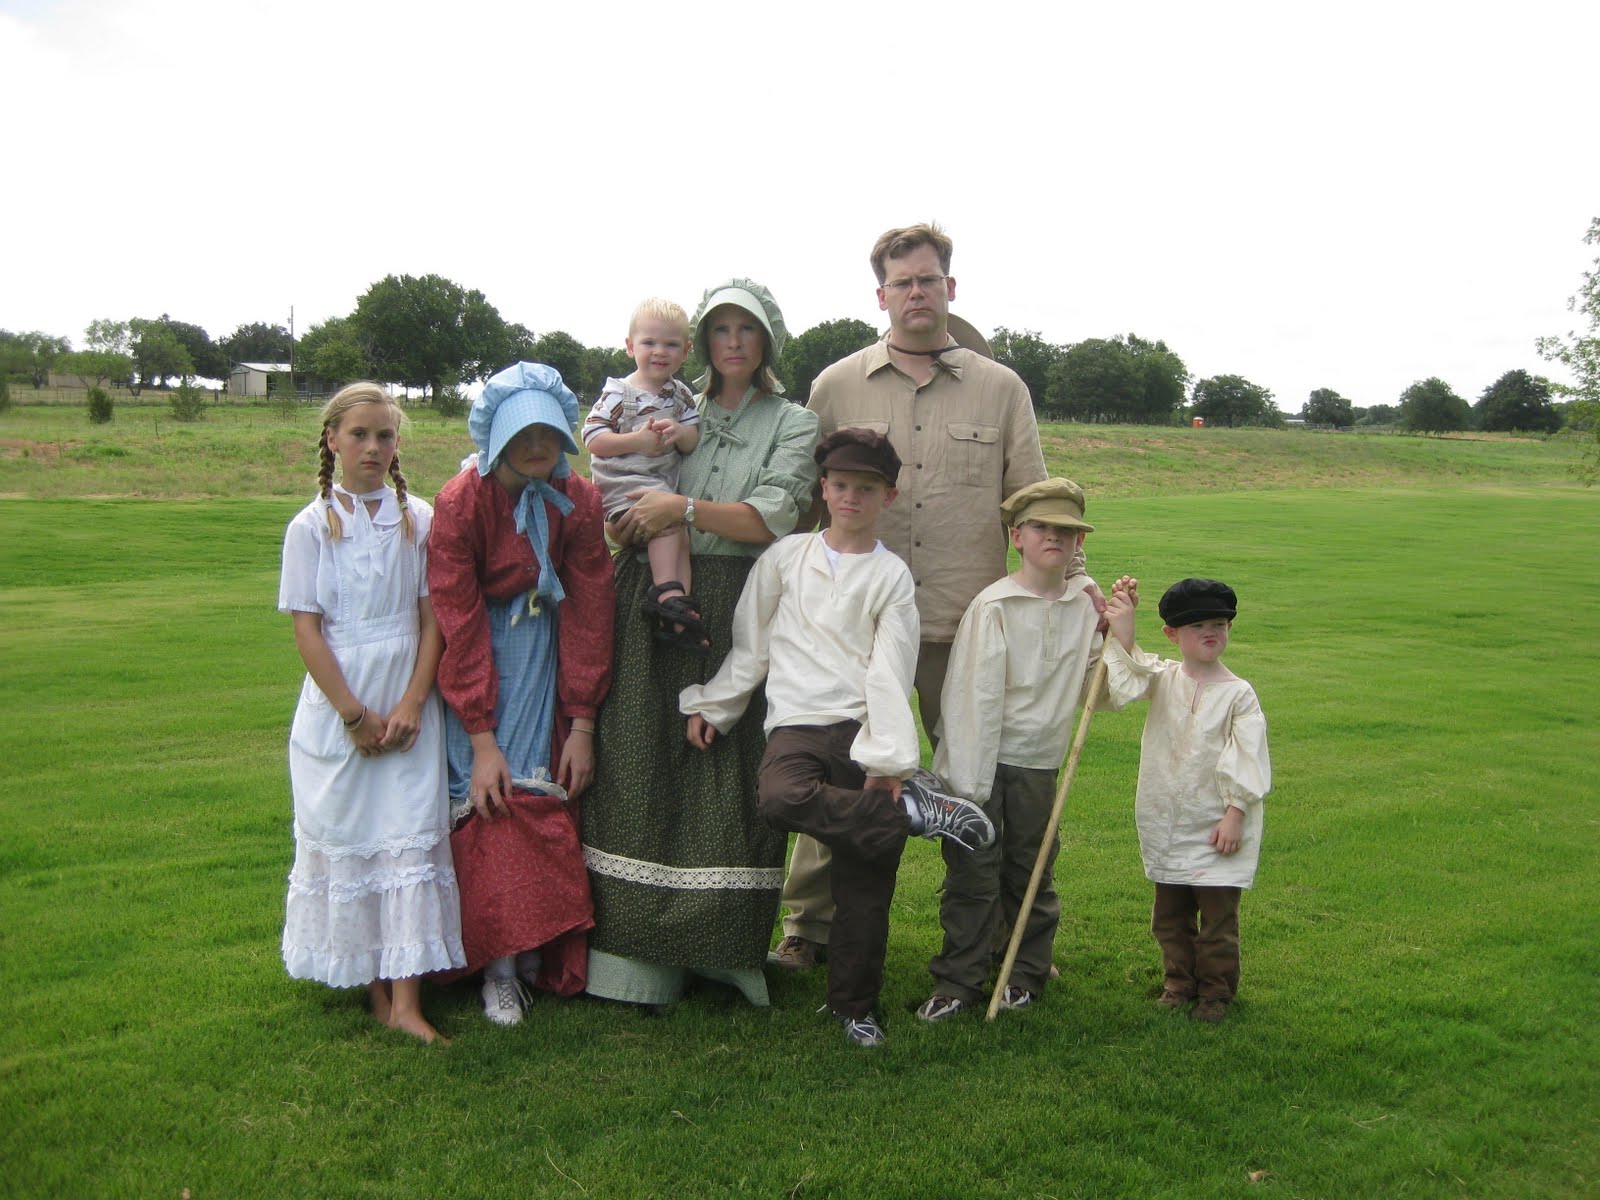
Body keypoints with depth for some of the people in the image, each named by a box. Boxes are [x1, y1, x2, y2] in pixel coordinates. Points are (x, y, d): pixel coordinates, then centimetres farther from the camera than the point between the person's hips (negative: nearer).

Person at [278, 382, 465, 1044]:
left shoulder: (419, 519, 4)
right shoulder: (312, 526, 0)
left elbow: (433, 618, 2)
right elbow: (306, 629, -4)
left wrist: (411, 703, -9)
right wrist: (355, 714, -9)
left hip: (407, 704, 1)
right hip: (337, 706, 0)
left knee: (409, 836, -4)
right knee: (344, 837, 4)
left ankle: (406, 1000, -2)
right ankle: (372, 985, 16)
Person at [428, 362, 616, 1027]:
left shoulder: (579, 501, -10)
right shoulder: (460, 502, -18)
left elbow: (589, 611, -8)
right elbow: (458, 623, -18)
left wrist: (582, 724, -11)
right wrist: (482, 738, -21)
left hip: (544, 650, 3)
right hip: (475, 655, -2)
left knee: (547, 800, -4)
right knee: (490, 803, -12)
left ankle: (545, 957, 5)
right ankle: (499, 967, -5)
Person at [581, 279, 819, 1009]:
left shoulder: (793, 424, 7)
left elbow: (773, 518, -7)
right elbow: (624, 508, 14)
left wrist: (683, 508, -11)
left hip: (741, 614, -2)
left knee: (730, 774, -3)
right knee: (644, 768, 0)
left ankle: (724, 949, 9)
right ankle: (641, 956, 6)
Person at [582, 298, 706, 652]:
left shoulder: (681, 395, 12)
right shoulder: (619, 393, -5)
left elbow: (694, 442, 8)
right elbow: (593, 440, -11)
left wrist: (680, 432, -15)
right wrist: (638, 440, -21)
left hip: (666, 486, 6)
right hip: (624, 484, -6)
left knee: (681, 533, -3)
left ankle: (676, 616, -2)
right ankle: (667, 591, -27)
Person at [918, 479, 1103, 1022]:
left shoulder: (1085, 605, 4)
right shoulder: (994, 605, -11)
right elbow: (974, 696, -13)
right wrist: (968, 783, -14)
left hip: (1037, 763, 4)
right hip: (982, 760, -4)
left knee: (1032, 872, 13)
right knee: (973, 873, 2)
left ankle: (1027, 973, 28)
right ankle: (958, 980, 14)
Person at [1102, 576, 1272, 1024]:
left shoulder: (1238, 694, -7)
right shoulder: (1162, 677, 2)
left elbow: (1247, 760, -8)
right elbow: (1125, 681, -17)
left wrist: (1235, 814, -14)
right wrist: (1121, 629, -27)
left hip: (1216, 826, -3)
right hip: (1165, 825, 3)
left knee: (1218, 916, 5)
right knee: (1170, 915, 16)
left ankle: (1216, 991, 22)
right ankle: (1179, 982, 34)